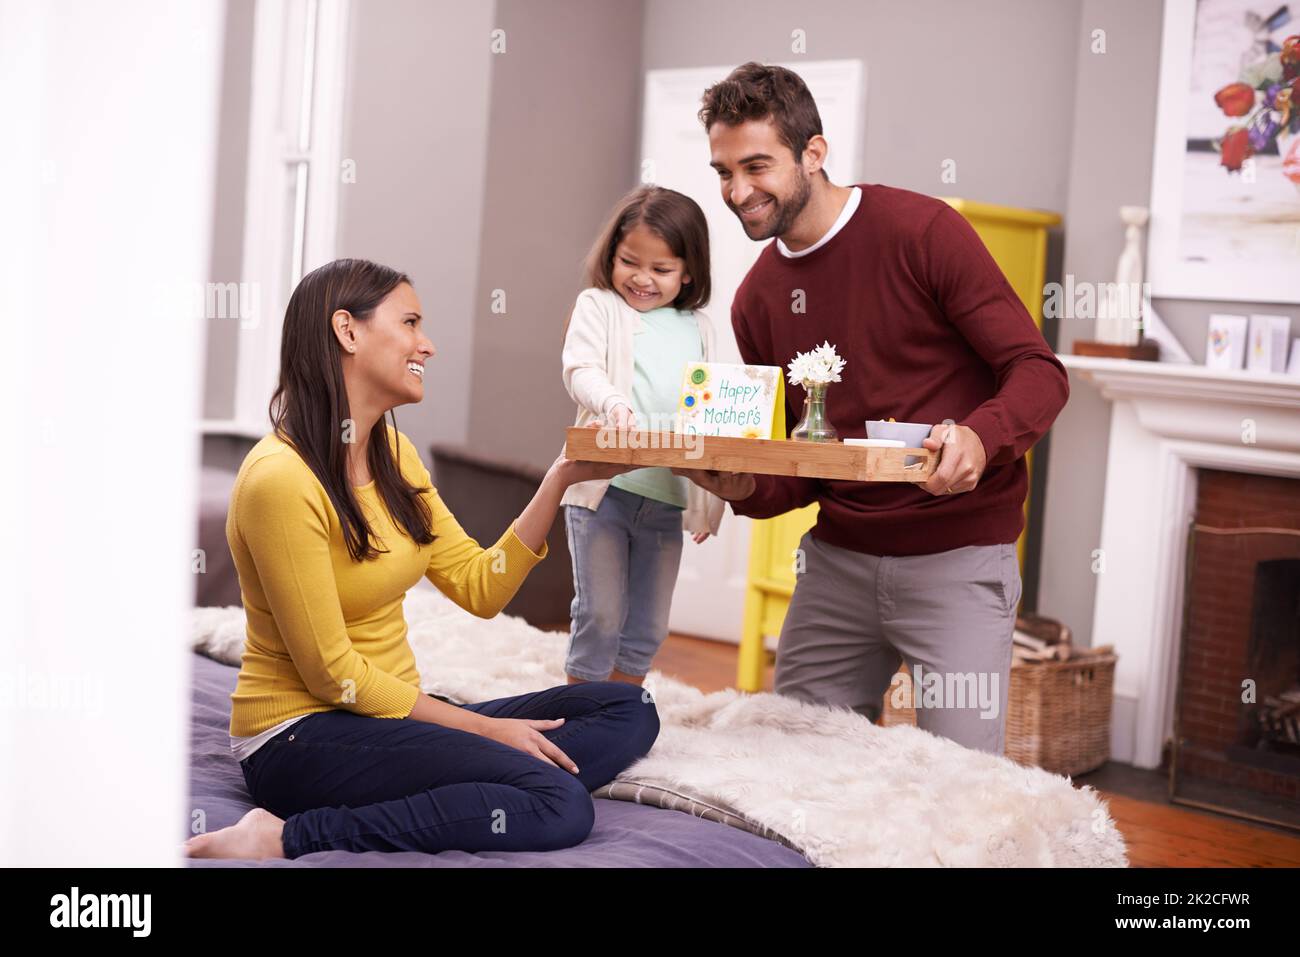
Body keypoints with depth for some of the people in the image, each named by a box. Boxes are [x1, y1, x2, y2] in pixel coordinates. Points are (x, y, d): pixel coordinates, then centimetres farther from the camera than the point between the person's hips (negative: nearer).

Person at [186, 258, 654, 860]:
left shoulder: (392, 452, 9)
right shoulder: (281, 479, -18)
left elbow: (480, 589, 7)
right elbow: (333, 673, -17)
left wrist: (560, 480, -1)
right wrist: (484, 728, -12)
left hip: (391, 719, 9)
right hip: (300, 737, -9)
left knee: (628, 711, -1)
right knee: (560, 805, -26)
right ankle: (289, 837, -18)